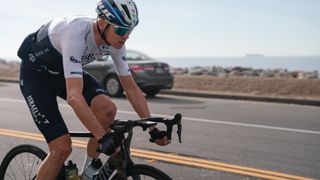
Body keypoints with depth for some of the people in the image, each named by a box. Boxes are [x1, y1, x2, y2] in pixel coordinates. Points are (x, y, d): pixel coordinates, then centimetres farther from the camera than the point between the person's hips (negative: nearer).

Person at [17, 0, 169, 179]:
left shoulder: (114, 42, -16)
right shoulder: (76, 33, -38)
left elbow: (132, 89, -9)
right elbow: (74, 96, -45)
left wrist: (153, 129, -15)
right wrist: (103, 136, -48)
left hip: (63, 71, 6)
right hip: (36, 74, -6)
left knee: (108, 109, -20)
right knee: (62, 148, -15)